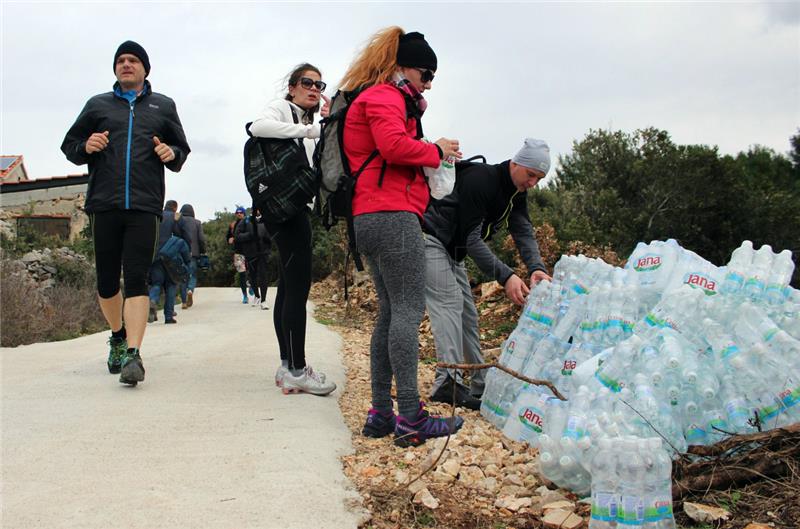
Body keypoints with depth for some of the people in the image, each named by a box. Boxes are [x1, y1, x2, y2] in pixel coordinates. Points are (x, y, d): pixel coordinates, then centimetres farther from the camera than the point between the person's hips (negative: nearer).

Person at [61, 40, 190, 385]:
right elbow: (69, 145, 19)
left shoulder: (163, 106, 17)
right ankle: (118, 336, 29)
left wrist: (172, 153, -3)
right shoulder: (98, 105, 18)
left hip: (144, 205, -2)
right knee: (107, 280, 5)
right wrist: (86, 147, -4)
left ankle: (133, 353, -17)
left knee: (136, 279, -12)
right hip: (104, 203, 2)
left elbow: (183, 150, 21)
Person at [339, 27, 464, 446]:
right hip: (392, 216, -11)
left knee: (391, 312, 9)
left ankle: (381, 413, 9)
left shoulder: (384, 99, 30)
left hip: (370, 220, 11)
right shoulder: (384, 96, -3)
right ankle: (411, 418, -15)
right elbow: (394, 144, -21)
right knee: (409, 310, -13)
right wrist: (435, 151, -5)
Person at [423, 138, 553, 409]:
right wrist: (505, 276, -35)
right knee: (448, 303, -23)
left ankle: (479, 388, 10)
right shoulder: (479, 180, -25)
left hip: (452, 252, 10)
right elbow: (471, 238, -28)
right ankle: (449, 381, -31)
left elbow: (524, 232, -9)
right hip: (430, 241, -10)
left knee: (467, 313, 7)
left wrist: (537, 268, -29)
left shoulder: (516, 193, 3)